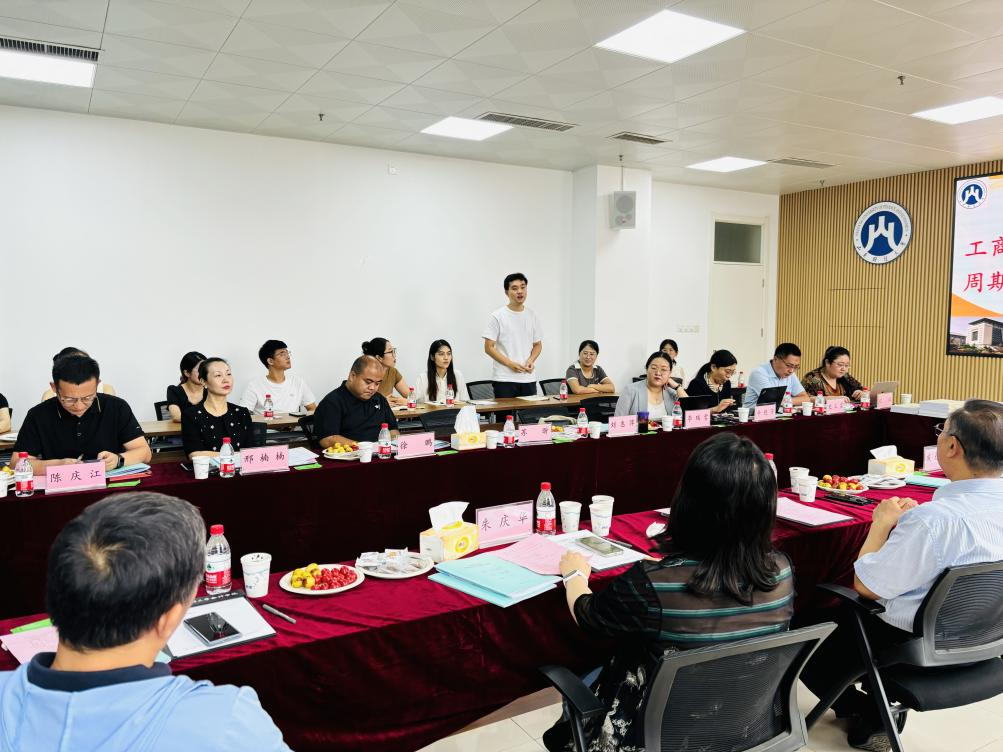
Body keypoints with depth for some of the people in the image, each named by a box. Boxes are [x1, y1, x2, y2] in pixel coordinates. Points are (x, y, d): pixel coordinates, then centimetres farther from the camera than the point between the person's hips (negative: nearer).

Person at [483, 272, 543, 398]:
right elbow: (489, 347, -5)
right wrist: (510, 364, -15)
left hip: (528, 379, 4)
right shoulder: (497, 316, -3)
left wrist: (531, 360, -5)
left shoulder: (532, 315, 10)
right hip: (504, 380, -4)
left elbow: (538, 345, 16)